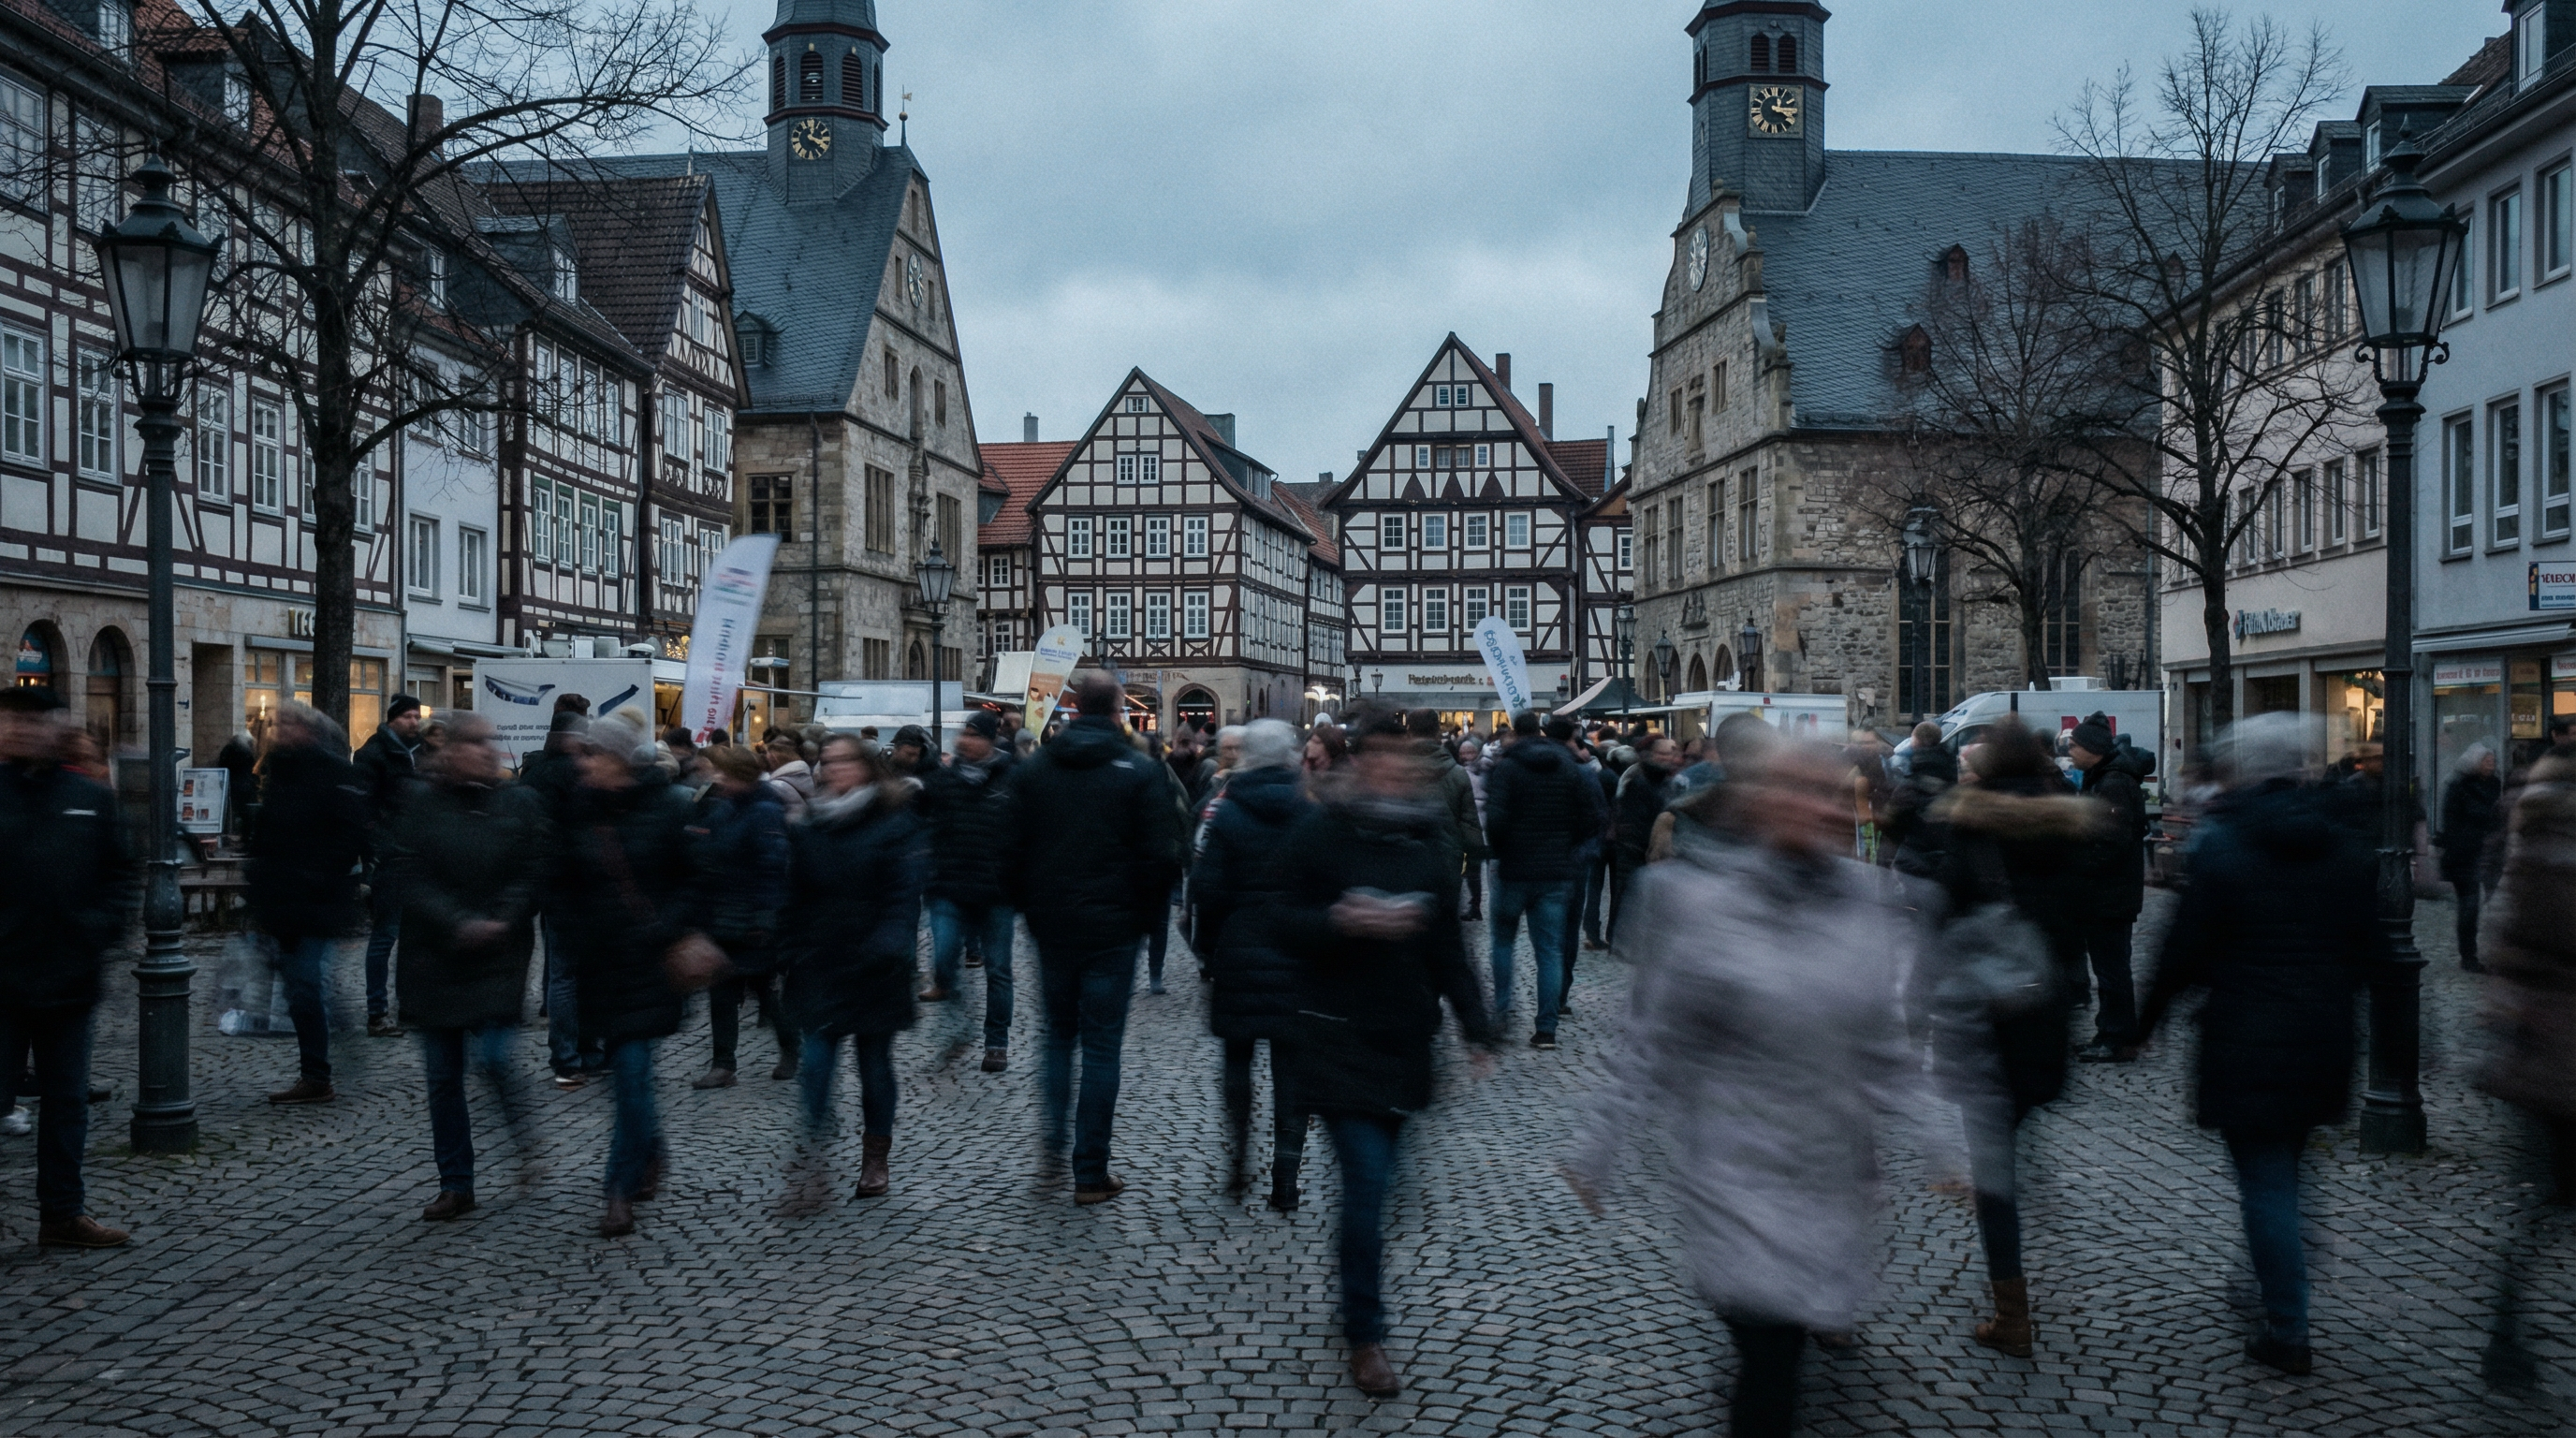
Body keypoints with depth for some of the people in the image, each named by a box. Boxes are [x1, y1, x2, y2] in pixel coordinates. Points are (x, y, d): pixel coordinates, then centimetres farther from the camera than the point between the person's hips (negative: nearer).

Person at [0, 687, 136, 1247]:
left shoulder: (91, 798, 6)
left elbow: (119, 872, 10)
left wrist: (102, 927, -5)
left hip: (68, 976, 3)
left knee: (67, 1101, 13)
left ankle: (63, 1213, 23)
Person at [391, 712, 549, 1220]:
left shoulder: (520, 805, 1)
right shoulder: (423, 805, 1)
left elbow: (534, 873, -2)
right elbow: (410, 877, -5)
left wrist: (500, 922, -15)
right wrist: (459, 924, -16)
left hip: (500, 955, -2)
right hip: (434, 955, 2)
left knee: (493, 1054, -16)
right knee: (443, 1076, 7)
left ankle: (523, 1135, 16)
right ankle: (455, 1186, 19)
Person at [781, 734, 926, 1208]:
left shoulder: (894, 824, -5)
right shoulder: (813, 828, 10)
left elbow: (905, 894, -12)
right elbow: (798, 897, 14)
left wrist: (888, 944, -25)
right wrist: (794, 951, 7)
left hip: (873, 969, -3)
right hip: (821, 967, 3)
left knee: (874, 1061, 8)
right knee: (817, 1061, -7)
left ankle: (876, 1159, 22)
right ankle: (810, 1161, -4)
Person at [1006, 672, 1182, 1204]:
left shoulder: (1035, 767, 3)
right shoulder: (1138, 771, -7)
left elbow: (1013, 847, 6)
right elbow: (1160, 855, -8)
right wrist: (1150, 916, 5)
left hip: (1052, 926, 3)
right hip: (1112, 929, -3)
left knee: (1058, 1035, 20)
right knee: (1101, 1047, 3)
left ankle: (1050, 1147, 12)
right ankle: (1091, 1174, 5)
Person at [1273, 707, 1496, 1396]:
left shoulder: (1429, 838, 6)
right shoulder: (1322, 831, -7)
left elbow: (1448, 945, 11)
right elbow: (1286, 924, -7)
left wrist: (1476, 1025, 6)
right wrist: (1344, 923, -25)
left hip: (1405, 1035, 4)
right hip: (1337, 1035, -4)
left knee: (1375, 1172, 12)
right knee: (1367, 1181, -9)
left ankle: (1361, 1307, 33)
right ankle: (1365, 1334, 5)